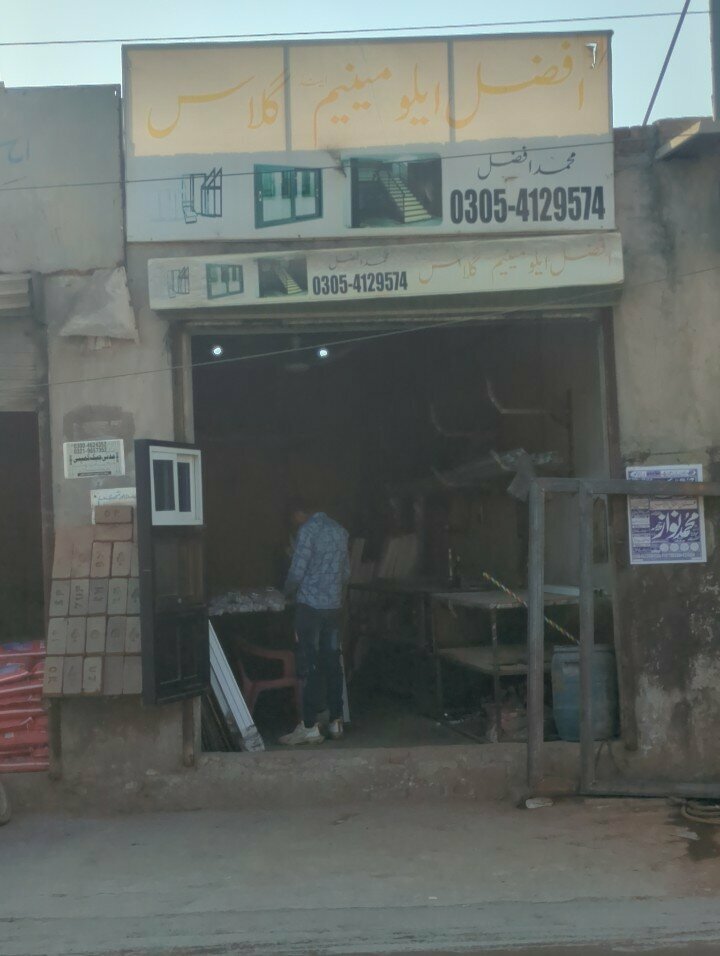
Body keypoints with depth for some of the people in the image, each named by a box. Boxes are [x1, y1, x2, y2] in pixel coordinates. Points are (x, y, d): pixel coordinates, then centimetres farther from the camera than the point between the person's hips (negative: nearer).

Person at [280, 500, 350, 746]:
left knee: (309, 665, -3)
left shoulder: (307, 531, -11)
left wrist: (288, 591, 3)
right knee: (332, 663, 11)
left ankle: (310, 727, -1)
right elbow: (346, 573, 16)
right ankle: (336, 721, 16)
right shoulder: (339, 531, 12)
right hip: (334, 605, 7)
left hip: (310, 606, -7)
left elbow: (297, 572, -15)